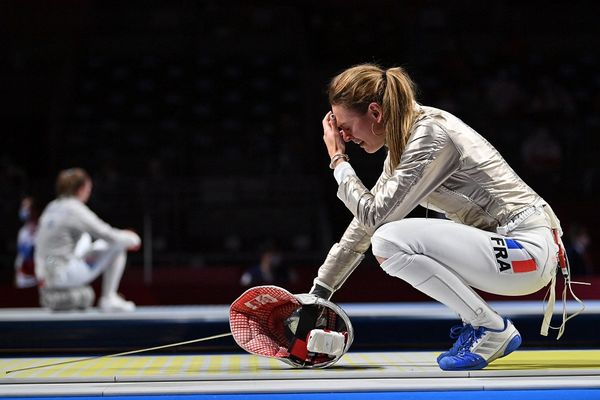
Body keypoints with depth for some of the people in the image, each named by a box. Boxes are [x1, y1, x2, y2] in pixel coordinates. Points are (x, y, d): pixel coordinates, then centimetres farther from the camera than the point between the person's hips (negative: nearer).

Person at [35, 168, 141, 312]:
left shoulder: (51, 207, 12)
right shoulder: (74, 209, -12)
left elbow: (39, 244, 19)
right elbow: (108, 235, -12)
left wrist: (41, 274, 26)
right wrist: (133, 239, 6)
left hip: (49, 277, 9)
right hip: (64, 276, -9)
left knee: (85, 237, 32)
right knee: (117, 246, -4)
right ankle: (108, 299, -1)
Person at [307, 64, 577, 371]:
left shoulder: (430, 134, -17)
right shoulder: (405, 139, 11)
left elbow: (375, 216, -20)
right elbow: (368, 222, 18)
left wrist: (338, 161, -6)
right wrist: (318, 294, 18)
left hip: (529, 248, -10)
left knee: (389, 241, -21)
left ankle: (494, 330, -11)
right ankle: (477, 321, 11)